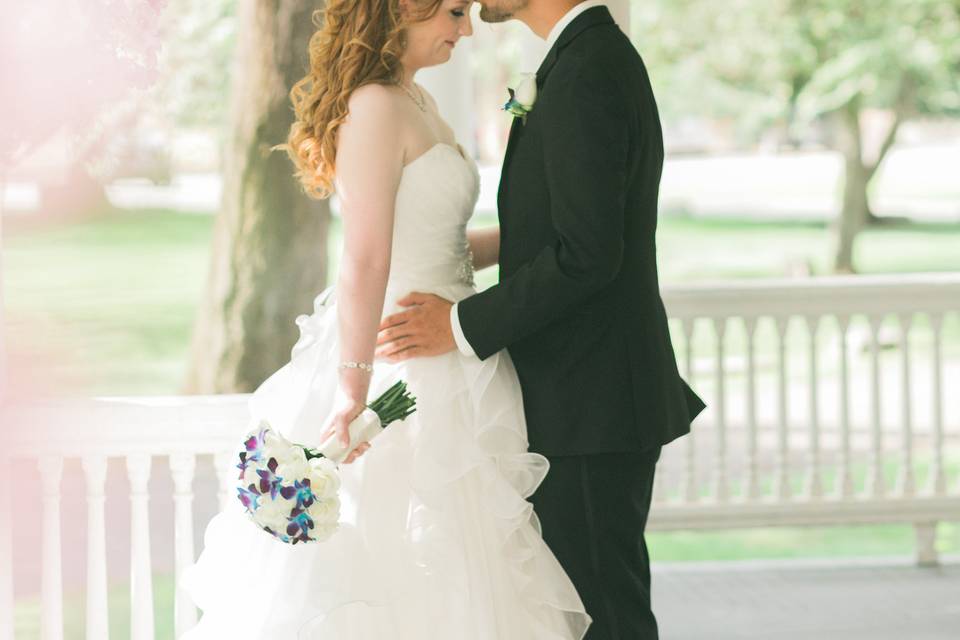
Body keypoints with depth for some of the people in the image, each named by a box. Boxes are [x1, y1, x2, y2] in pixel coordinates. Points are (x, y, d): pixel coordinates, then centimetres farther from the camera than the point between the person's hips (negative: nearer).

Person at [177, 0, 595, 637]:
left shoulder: (412, 101, 13)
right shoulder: (375, 107, -16)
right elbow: (366, 261, -24)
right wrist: (353, 390, -28)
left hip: (443, 371, 10)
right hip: (403, 366, -10)